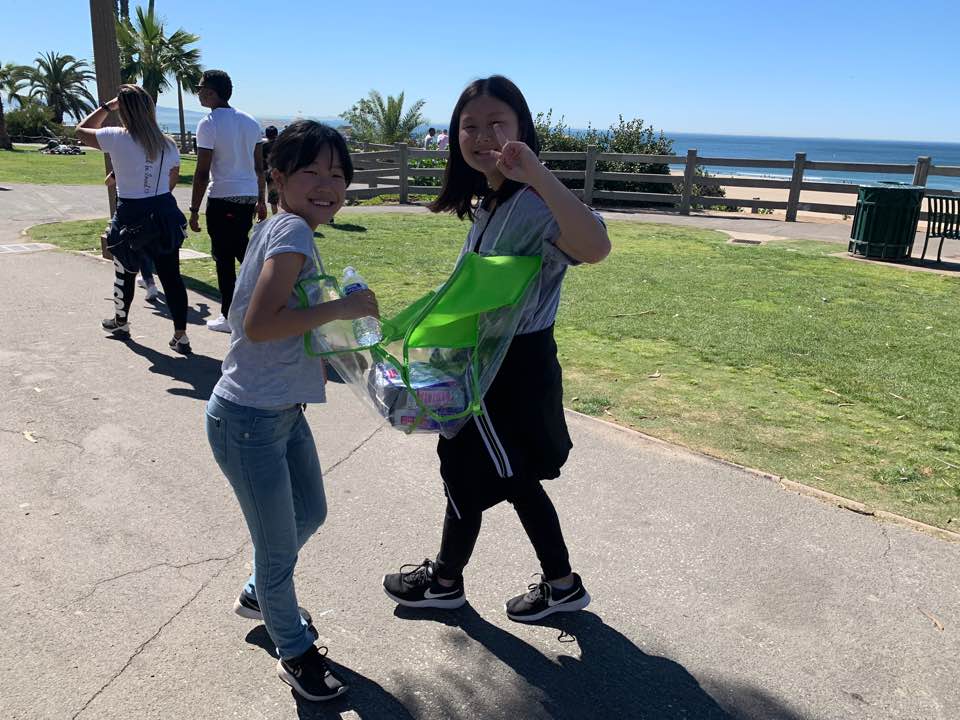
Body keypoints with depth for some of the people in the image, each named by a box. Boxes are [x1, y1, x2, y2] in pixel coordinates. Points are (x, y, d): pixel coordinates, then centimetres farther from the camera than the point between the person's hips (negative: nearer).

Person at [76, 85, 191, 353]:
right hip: (165, 214, 3)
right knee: (171, 275, 2)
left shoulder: (117, 139, -11)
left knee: (125, 272, 18)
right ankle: (181, 336, 2)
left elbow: (82, 130, 7)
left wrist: (107, 106, 10)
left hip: (130, 215, -2)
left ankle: (121, 322, 38)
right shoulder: (168, 144, 0)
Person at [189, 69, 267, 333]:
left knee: (224, 257, 3)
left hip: (222, 199, -6)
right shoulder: (250, 122, 10)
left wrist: (194, 210, -6)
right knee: (242, 250, 22)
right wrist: (261, 200, 19)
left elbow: (202, 173, -12)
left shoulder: (209, 124, -9)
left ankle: (229, 317, 9)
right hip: (248, 197, 6)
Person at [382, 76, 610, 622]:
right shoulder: (489, 201, 6)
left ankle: (445, 580, 39)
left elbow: (595, 246, -45)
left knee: (464, 474, 11)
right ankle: (562, 584, 38)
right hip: (492, 362, 9)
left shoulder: (534, 204, -24)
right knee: (517, 481, 20)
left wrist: (538, 174, -50)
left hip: (514, 368, -9)